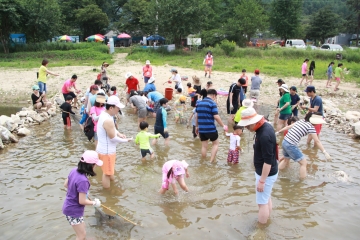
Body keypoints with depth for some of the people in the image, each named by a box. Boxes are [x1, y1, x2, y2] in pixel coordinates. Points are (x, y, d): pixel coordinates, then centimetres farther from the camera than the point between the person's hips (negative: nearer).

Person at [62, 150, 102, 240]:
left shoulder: (74, 171, -9)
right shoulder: (83, 181, -33)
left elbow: (66, 184, 7)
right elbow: (82, 201, -26)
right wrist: (95, 203, -11)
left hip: (69, 206, 9)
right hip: (74, 211, -9)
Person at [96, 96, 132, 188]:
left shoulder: (104, 114, 1)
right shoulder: (108, 120, -31)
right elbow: (113, 138, -23)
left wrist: (119, 133, 0)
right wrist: (125, 140, -9)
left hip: (105, 149, 9)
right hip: (106, 151, -9)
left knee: (109, 171, 27)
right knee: (107, 173, 8)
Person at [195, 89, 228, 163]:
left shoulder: (199, 103, 10)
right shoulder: (212, 103, -11)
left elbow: (197, 116, 16)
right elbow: (216, 117, -16)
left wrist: (197, 126, 26)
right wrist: (223, 126, -5)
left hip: (201, 129, 6)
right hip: (211, 129, -6)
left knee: (204, 146, 14)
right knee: (216, 144, 12)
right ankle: (211, 162, 4)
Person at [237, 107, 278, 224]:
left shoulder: (265, 135, -31)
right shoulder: (265, 126, 0)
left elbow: (268, 161, -28)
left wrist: (262, 180, -21)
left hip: (266, 174, -10)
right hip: (267, 172, 10)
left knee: (262, 203, 4)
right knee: (267, 199, 23)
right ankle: (265, 223, 40)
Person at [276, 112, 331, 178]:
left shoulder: (301, 121, 12)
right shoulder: (310, 126, -9)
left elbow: (288, 127, 17)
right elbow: (317, 141, -10)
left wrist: (278, 132, 27)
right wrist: (325, 152, -8)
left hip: (284, 142, 8)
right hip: (291, 145, -8)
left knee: (286, 160, 30)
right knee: (304, 163, 7)